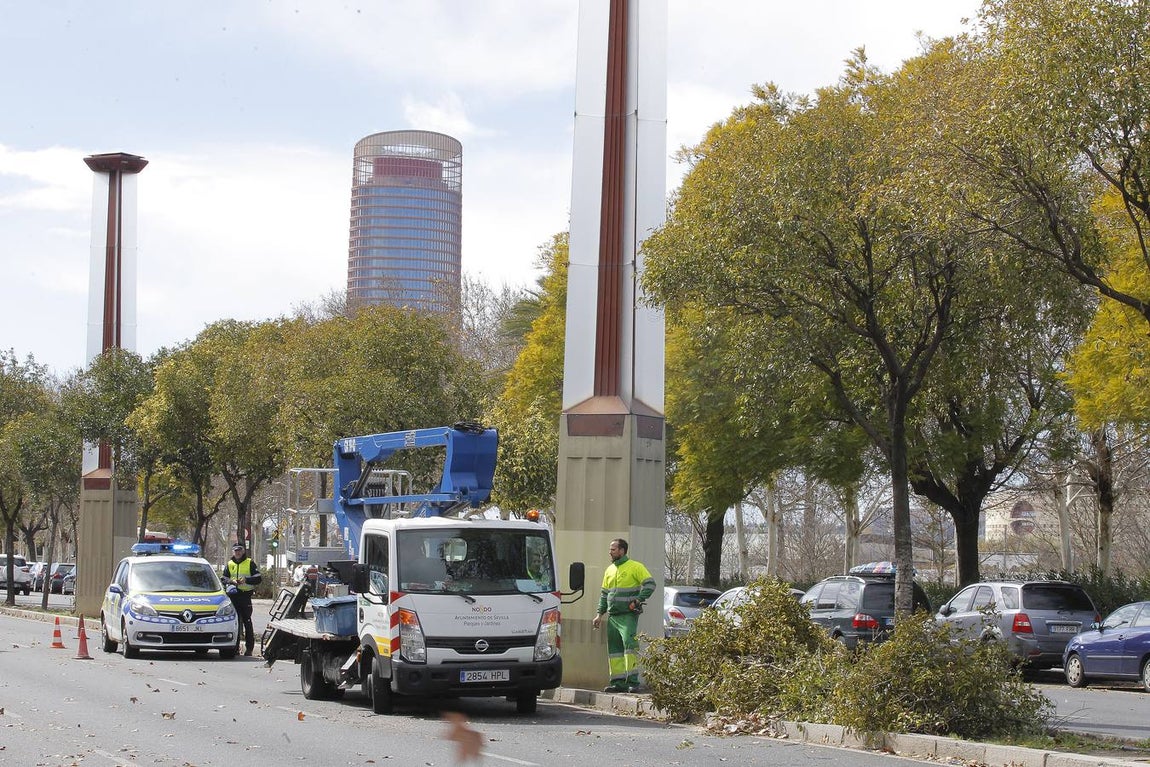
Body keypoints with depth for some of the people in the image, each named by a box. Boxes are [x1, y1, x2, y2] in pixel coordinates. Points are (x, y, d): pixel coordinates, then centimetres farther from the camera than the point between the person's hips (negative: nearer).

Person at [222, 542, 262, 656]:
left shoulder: (250, 563, 5)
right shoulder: (229, 564, 15)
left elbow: (258, 579, 0)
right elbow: (223, 579, 16)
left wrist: (246, 580, -15)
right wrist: (231, 581, -4)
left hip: (246, 596, -3)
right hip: (233, 595, 3)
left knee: (247, 622, -4)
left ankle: (249, 648, -2)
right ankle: (235, 646, 8)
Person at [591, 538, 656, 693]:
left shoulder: (635, 567, -2)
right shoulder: (609, 570, 18)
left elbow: (650, 584, -9)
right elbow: (604, 594, 23)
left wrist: (638, 600, -17)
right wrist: (599, 614, 16)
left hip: (628, 615, -7)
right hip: (612, 616, 7)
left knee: (630, 644, -19)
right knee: (614, 649, 6)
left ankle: (633, 681, -18)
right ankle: (618, 682, 10)